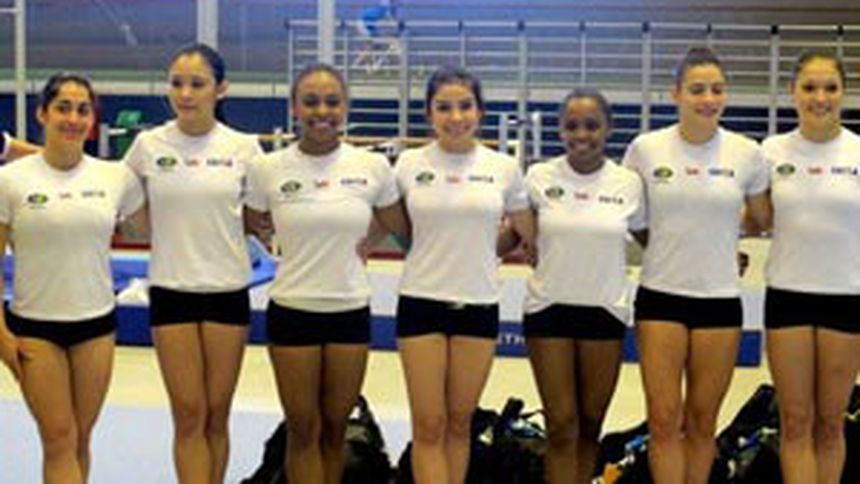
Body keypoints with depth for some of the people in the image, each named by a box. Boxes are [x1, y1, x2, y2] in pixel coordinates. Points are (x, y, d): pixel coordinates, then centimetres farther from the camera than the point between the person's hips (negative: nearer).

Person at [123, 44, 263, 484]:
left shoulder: (244, 147, -3)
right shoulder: (149, 145, -2)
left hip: (228, 291, 0)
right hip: (171, 292, 0)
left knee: (216, 415, 8)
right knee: (189, 415, -1)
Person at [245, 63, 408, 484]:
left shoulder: (373, 166, -3)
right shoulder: (268, 169, -6)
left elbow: (404, 229, 11)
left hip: (351, 311, 1)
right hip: (292, 310, -1)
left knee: (335, 429, 12)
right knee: (303, 430, 5)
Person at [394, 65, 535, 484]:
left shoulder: (504, 168, 0)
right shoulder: (409, 165, -1)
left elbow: (530, 235, 12)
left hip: (479, 305, 1)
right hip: (422, 302, -1)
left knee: (459, 423, 10)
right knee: (429, 426, -2)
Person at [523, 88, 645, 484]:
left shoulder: (629, 183, 0)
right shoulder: (539, 177, -2)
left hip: (605, 311, 1)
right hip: (549, 307, -1)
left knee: (590, 425, 9)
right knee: (562, 425, -3)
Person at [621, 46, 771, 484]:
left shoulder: (747, 153, -1)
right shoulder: (645, 148, -2)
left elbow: (764, 221, 12)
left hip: (720, 299, 1)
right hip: (660, 296, -1)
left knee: (702, 421, 9)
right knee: (664, 419, -2)